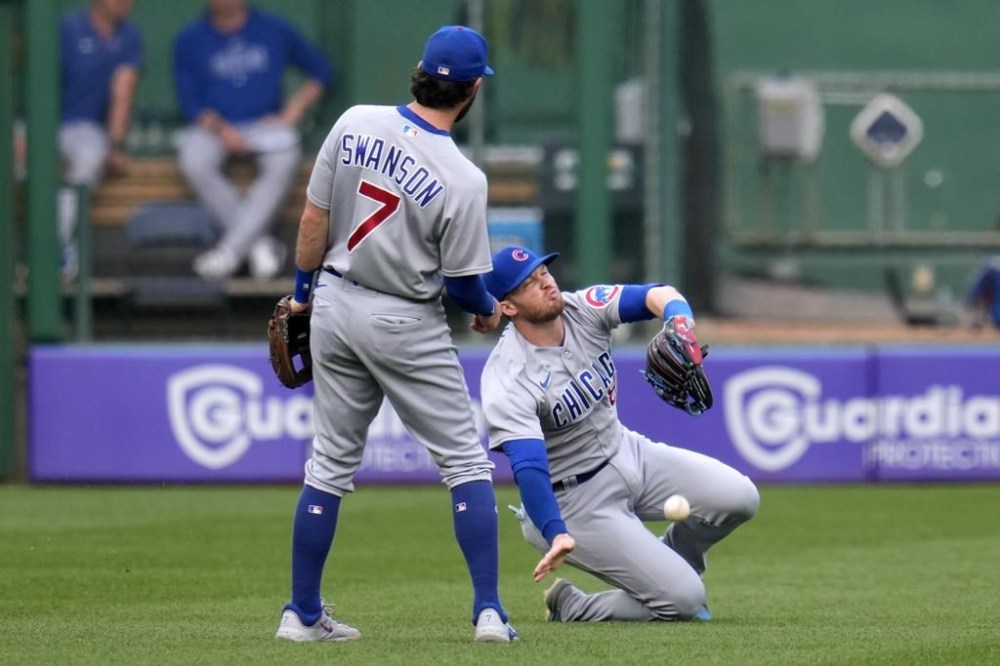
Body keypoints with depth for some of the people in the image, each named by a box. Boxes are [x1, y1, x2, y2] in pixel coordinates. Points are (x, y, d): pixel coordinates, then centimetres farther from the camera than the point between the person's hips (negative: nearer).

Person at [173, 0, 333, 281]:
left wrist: (294, 109, -2)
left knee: (284, 160, -34)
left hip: (266, 125, 0)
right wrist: (220, 129, -18)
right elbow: (190, 102, 0)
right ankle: (260, 243, -29)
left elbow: (321, 71, 14)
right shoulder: (190, 41, 4)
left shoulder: (276, 30, 6)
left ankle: (231, 248, -36)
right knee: (193, 161, -34)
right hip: (213, 127, 0)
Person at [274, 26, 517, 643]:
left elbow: (315, 217, -1)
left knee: (332, 463, 14)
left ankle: (304, 614, 16)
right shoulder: (463, 179, -19)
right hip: (406, 325, -5)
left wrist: (304, 289, 14)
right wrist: (489, 312, 12)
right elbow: (462, 280, -11)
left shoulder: (356, 124, -8)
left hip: (335, 307, 5)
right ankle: (489, 611, -1)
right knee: (466, 461, 6)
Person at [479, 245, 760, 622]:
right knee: (683, 599, -15)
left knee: (739, 498, -8)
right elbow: (529, 470, -36)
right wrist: (557, 536, -51)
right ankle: (568, 607, 9)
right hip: (578, 500, -7)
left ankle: (665, 562, 20)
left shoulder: (584, 309, -9)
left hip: (628, 452, 7)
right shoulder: (507, 382, -27)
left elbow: (657, 295, -22)